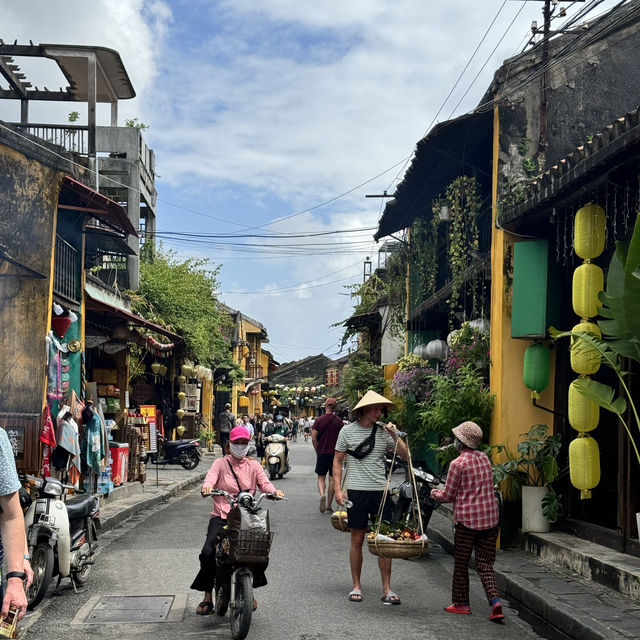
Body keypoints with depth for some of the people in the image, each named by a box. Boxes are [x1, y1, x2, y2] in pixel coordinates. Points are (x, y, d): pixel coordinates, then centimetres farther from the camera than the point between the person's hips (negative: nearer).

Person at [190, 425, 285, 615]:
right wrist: (206, 487, -33)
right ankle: (207, 596, -3)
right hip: (222, 516, -1)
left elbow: (264, 482, 1)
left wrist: (274, 491, -23)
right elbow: (210, 478, -8)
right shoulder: (221, 463, 11)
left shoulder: (253, 465, 17)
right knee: (208, 552, -22)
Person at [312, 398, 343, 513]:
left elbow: (313, 439, -6)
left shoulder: (319, 420, -4)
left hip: (322, 453, 0)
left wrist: (318, 451, 6)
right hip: (335, 453, 0)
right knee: (332, 478, 8)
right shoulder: (339, 421, -3)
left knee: (321, 477, 11)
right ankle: (329, 504, 10)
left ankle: (322, 495, -17)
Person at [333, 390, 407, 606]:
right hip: (356, 491, -2)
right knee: (357, 540, 5)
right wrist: (338, 489, -3)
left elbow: (404, 455, 4)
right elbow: (337, 461, 6)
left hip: (380, 490, 2)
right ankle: (356, 586, 17)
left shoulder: (383, 432, 6)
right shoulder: (348, 431, 3)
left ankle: (387, 589, 7)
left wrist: (395, 435, -10)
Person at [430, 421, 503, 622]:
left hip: (467, 519, -6)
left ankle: (461, 603, 19)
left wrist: (435, 493, 17)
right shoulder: (484, 458, 9)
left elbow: (449, 496, -5)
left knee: (461, 563, 10)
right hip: (490, 517, 6)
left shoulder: (458, 464, -11)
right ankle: (495, 601, -9)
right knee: (485, 564, 7)